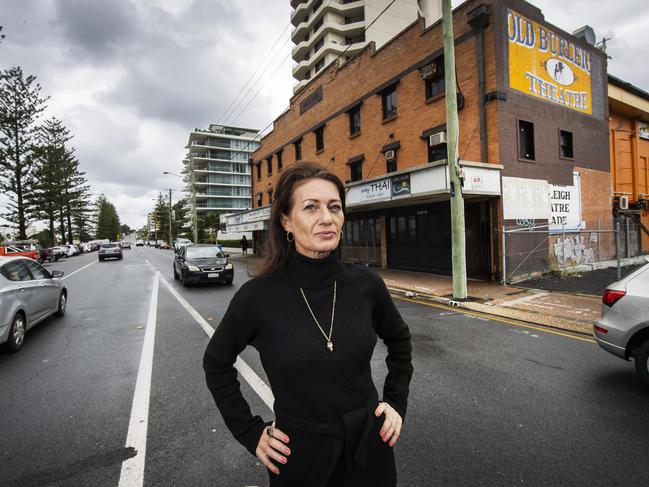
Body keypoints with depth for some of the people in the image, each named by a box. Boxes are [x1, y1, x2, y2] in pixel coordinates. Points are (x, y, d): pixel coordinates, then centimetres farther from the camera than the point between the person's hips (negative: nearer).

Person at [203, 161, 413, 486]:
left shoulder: (366, 284, -12)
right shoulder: (258, 296, -19)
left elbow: (399, 341, 8)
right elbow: (216, 364, -1)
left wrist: (396, 403, 4)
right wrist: (250, 431, -2)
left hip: (370, 447, 2)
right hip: (300, 457, -1)